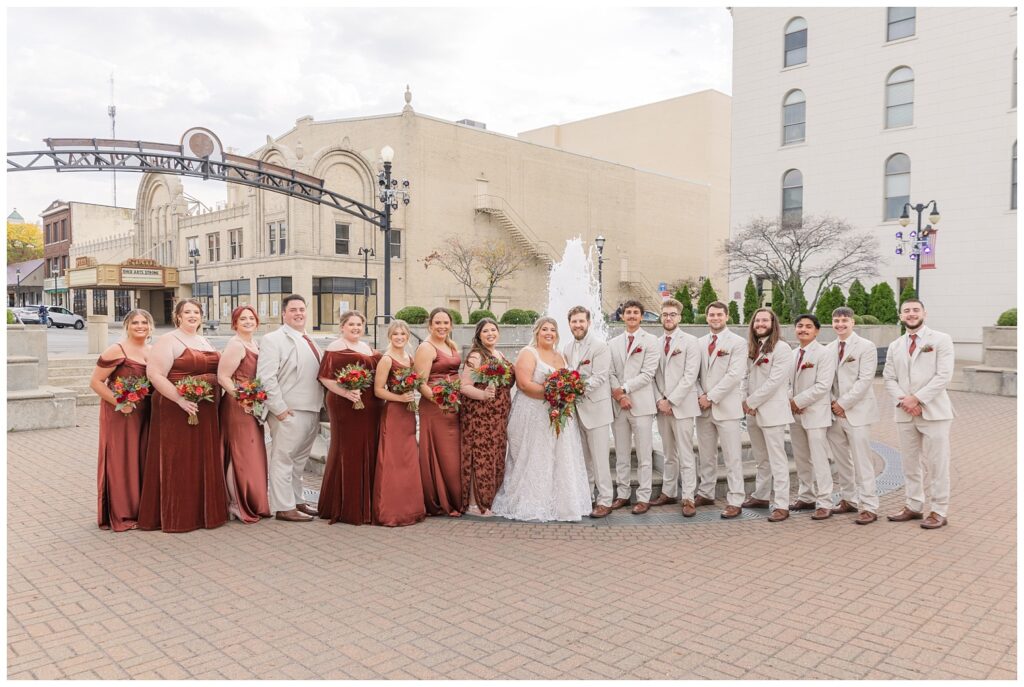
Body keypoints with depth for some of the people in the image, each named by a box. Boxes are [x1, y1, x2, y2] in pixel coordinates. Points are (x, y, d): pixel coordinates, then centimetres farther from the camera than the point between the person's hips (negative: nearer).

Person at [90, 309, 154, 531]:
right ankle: (121, 515, 11)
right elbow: (95, 382, -11)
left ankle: (142, 509, 22)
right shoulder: (117, 351, -10)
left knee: (143, 461, 11)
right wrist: (119, 402, -19)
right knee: (121, 461, 1)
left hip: (146, 415, 6)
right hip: (121, 415, -6)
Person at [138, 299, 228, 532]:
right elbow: (154, 374, -14)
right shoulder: (168, 341, -6)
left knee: (204, 460, 11)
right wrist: (180, 400, -22)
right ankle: (176, 515, 10)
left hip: (207, 412, 7)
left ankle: (204, 511, 22)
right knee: (178, 463, 0)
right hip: (177, 411, -7)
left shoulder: (205, 341, 16)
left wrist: (217, 397, 9)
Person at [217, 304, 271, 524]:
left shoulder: (255, 344, 13)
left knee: (253, 456, 14)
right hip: (237, 407, -9)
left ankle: (253, 502, 24)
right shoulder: (235, 345, -12)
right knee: (241, 456, -2)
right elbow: (222, 377, -17)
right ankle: (238, 506, 8)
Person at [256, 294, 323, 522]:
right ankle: (283, 507, 5)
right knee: (283, 460, -1)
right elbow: (266, 378, -16)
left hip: (312, 410, 8)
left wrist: (321, 404, 15)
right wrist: (280, 409, -18)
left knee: (299, 461, 16)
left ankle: (296, 501, 25)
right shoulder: (274, 339, -8)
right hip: (289, 412, -8)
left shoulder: (308, 341, 18)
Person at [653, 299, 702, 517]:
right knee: (668, 454, 14)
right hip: (662, 407, 5)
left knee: (686, 455, -2)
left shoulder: (690, 341, -4)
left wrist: (670, 400, -13)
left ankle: (688, 498, 2)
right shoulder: (655, 343, 10)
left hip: (682, 406, -5)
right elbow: (653, 375, 9)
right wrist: (659, 400, -5)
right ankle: (669, 492, 22)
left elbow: (690, 376, -11)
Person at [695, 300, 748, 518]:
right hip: (703, 407, 5)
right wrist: (700, 396, -5)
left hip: (726, 407, -5)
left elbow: (734, 375, -12)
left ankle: (735, 502, 2)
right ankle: (706, 493, 24)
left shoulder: (737, 343, -3)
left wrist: (711, 397, -14)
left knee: (732, 457, -2)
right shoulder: (699, 343, 12)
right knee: (706, 456, 13)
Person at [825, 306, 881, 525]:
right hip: (834, 412, 6)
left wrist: (843, 404, -14)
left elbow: (865, 380, -12)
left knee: (861, 462, -5)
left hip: (856, 412, -6)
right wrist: (832, 403, -2)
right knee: (841, 461, 11)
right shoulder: (828, 349, 12)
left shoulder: (866, 347, -5)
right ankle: (848, 500, 23)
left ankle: (869, 507, 0)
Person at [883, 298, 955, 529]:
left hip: (933, 412, -5)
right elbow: (889, 378, 10)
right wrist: (903, 399, -8)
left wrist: (917, 398, -15)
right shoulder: (895, 346, 14)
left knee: (936, 464, -2)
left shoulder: (941, 340, -1)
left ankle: (938, 512, 7)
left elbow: (944, 376, -10)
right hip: (905, 413, 5)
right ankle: (914, 506, 21)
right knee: (910, 464, 11)